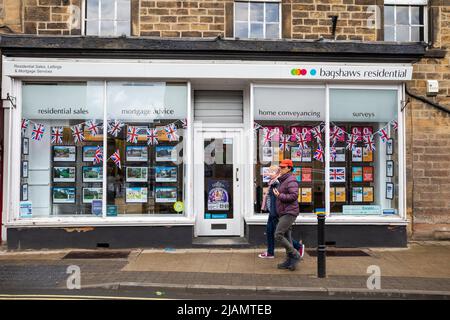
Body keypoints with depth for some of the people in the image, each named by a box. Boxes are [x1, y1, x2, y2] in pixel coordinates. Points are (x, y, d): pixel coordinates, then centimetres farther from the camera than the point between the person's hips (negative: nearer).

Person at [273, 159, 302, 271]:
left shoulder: (291, 180, -12)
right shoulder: (283, 181, 18)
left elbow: (294, 195, -22)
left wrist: (279, 196, -16)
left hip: (289, 213, -10)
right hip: (283, 213, 10)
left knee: (278, 235, -12)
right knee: (286, 237, 11)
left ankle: (295, 254, 1)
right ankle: (289, 261, 17)